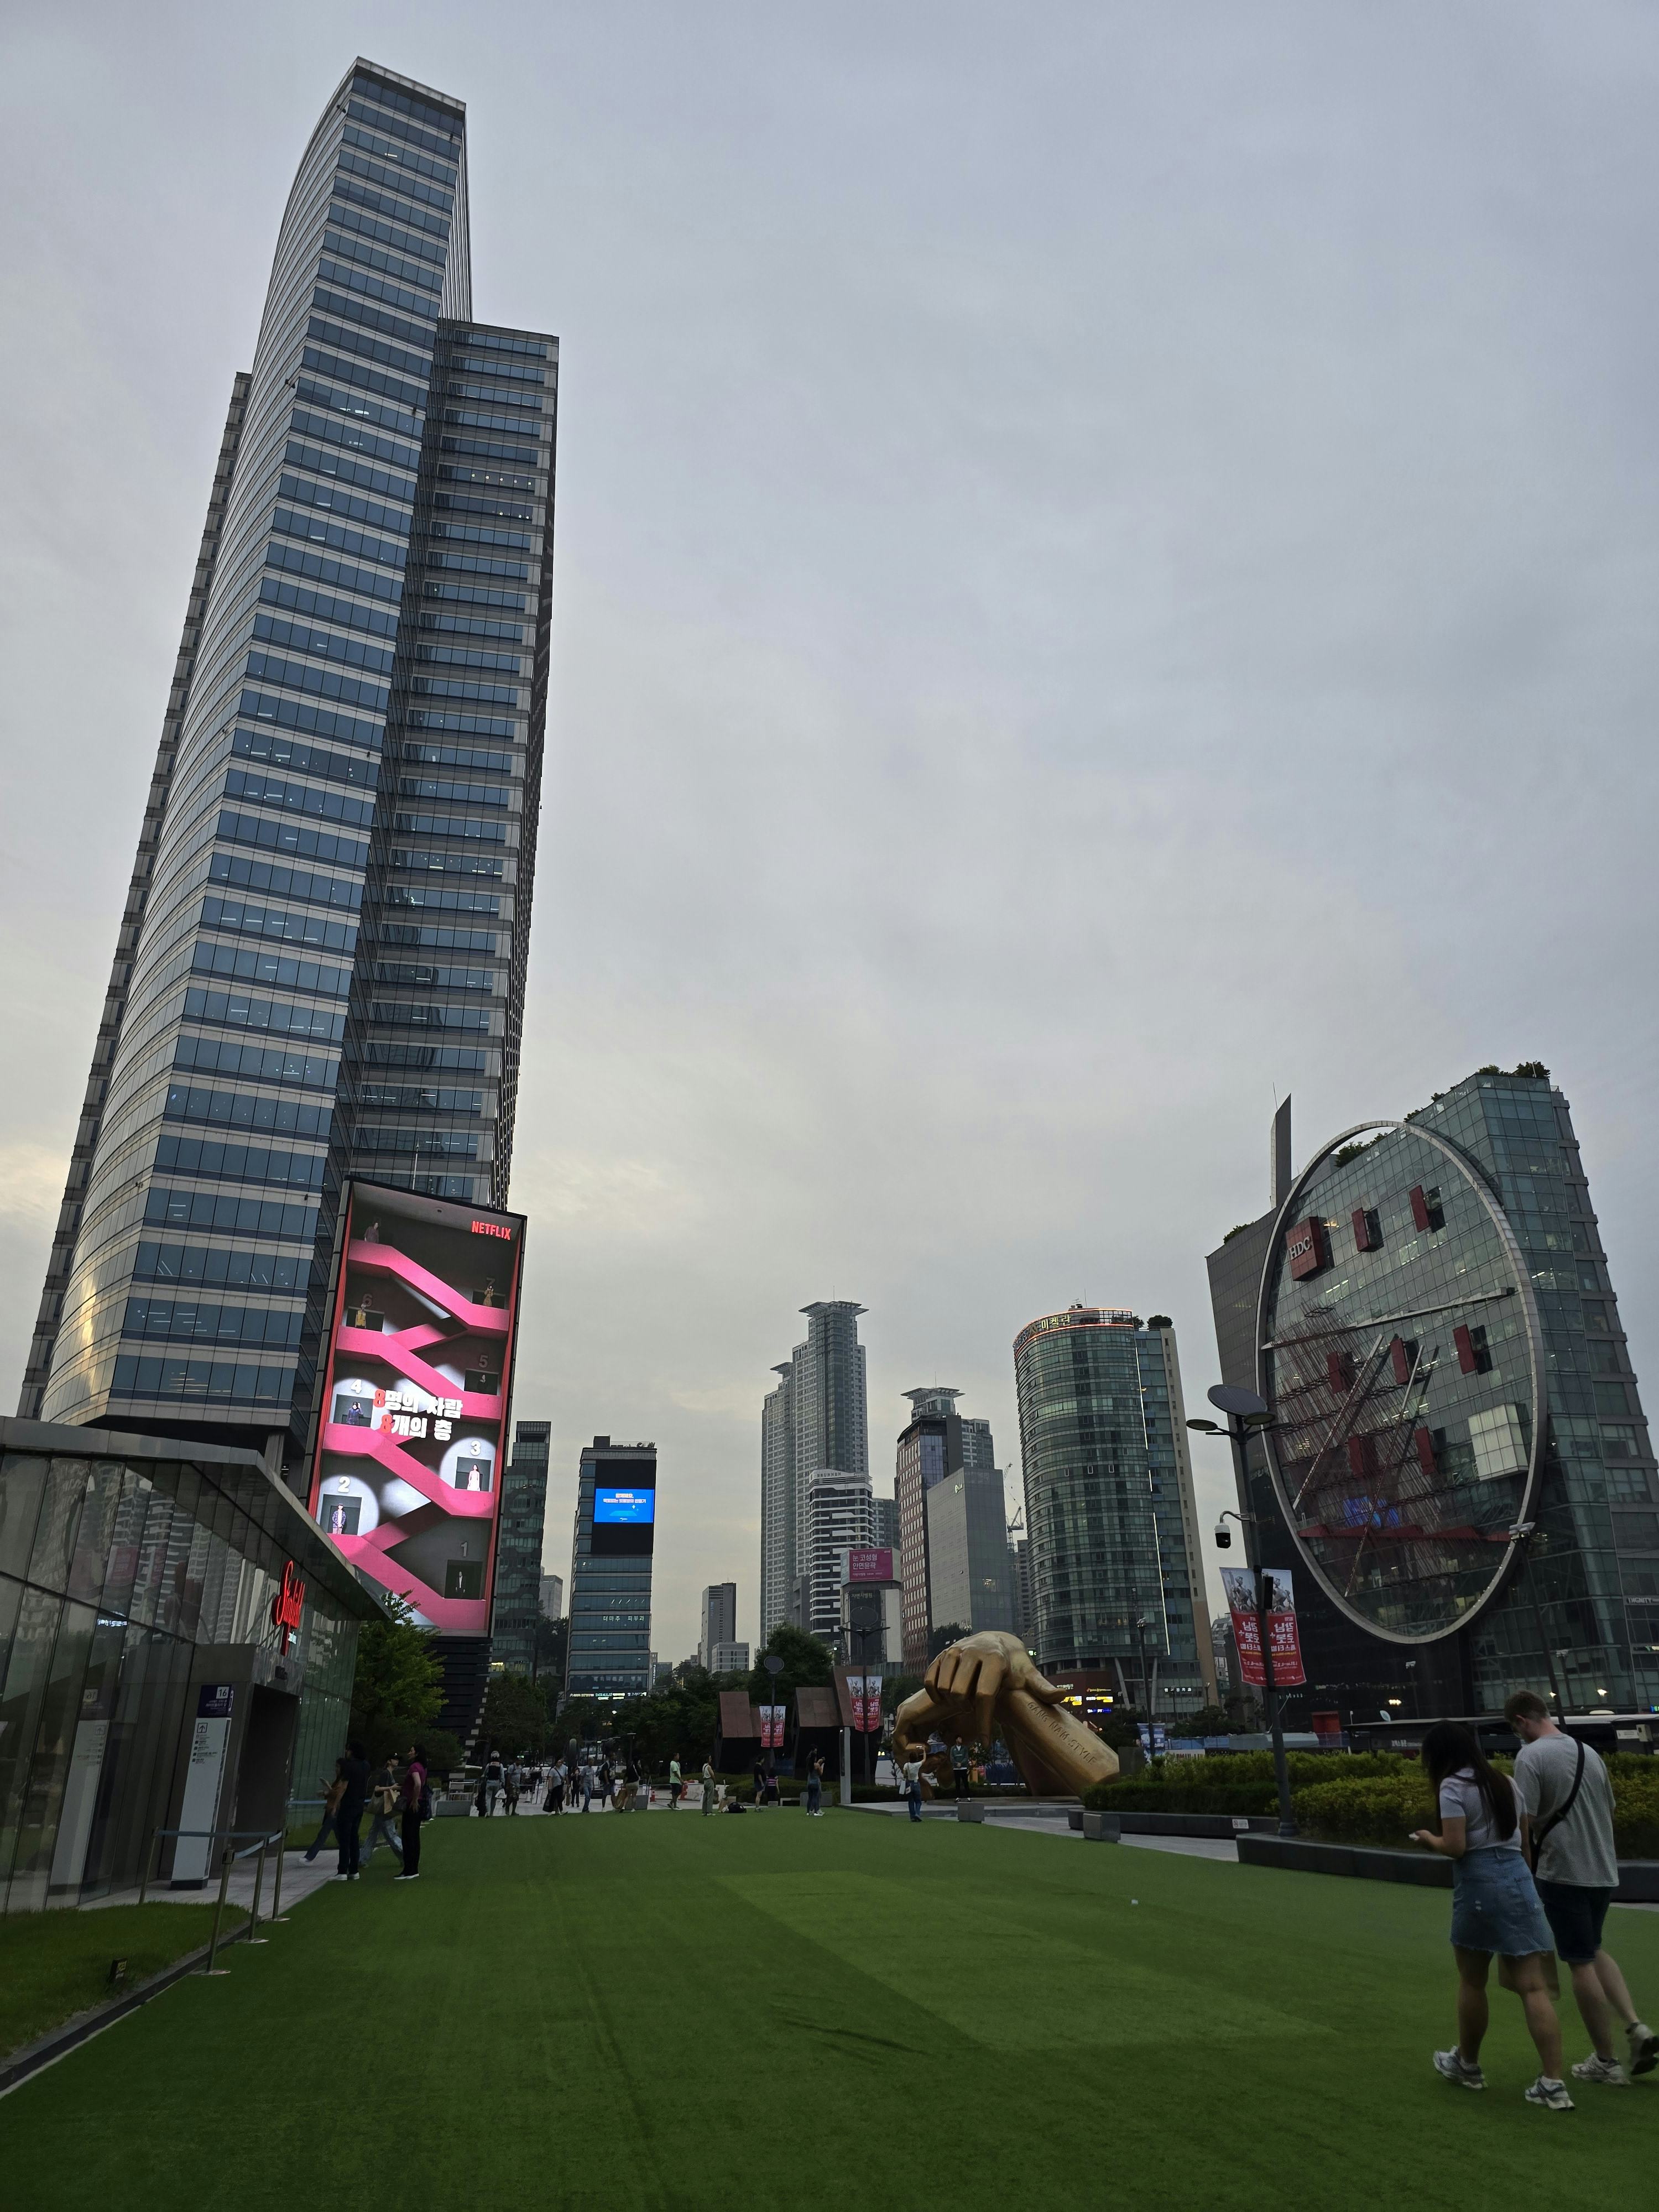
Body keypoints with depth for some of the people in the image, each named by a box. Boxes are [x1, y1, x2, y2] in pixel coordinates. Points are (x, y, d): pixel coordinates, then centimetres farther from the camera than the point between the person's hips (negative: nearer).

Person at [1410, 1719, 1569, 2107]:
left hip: (1479, 1883, -6)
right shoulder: (1504, 1781, 12)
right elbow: (1523, 1836, 17)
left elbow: (1456, 1848, -15)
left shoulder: (1453, 1787, -9)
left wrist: (1429, 1839, 3)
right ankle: (1553, 2083, -2)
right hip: (1518, 1877, 6)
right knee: (1534, 1987, 3)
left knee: (1471, 1982, 13)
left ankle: (1467, 2064, 29)